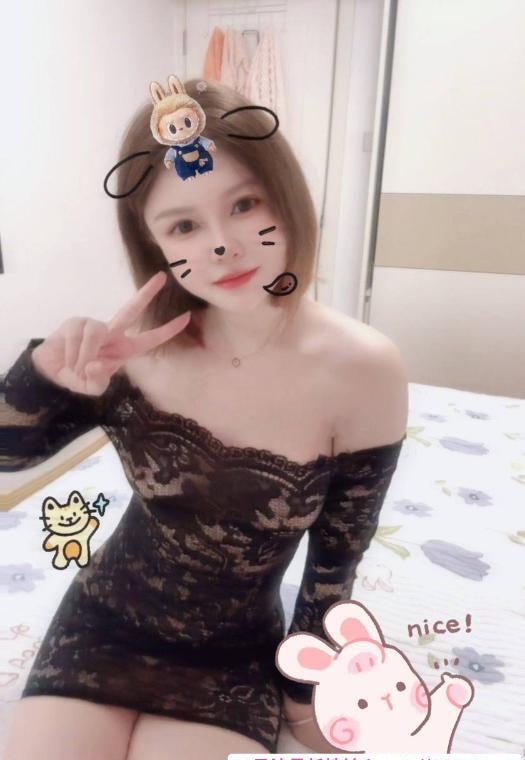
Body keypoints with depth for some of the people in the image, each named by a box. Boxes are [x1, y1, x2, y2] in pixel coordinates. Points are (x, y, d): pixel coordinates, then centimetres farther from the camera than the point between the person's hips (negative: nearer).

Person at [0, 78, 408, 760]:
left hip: (235, 656, -1)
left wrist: (303, 688, 4)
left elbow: (335, 562, -9)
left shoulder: (362, 368, -21)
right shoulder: (143, 344, -16)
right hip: (106, 622, 2)